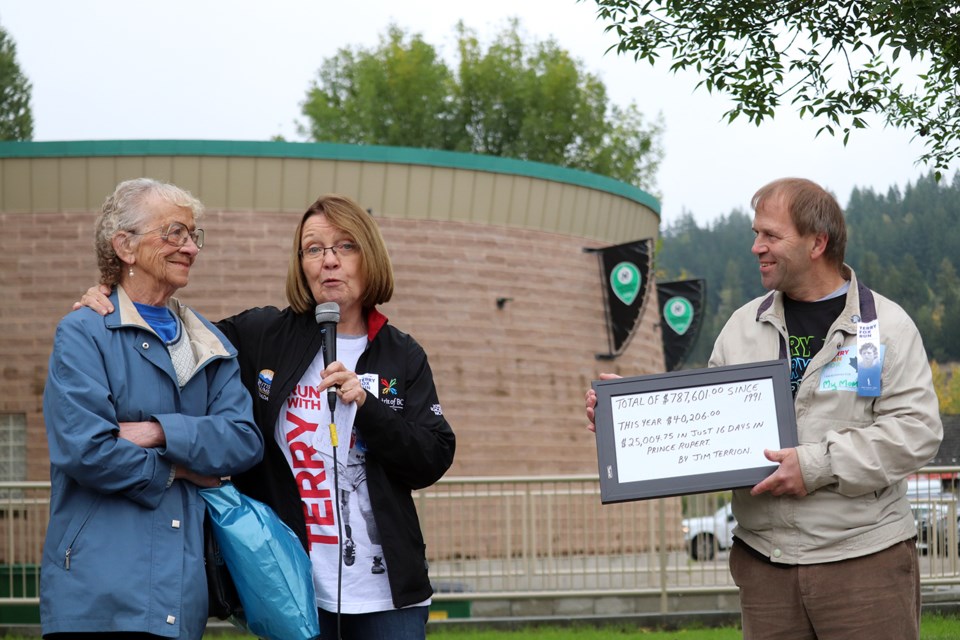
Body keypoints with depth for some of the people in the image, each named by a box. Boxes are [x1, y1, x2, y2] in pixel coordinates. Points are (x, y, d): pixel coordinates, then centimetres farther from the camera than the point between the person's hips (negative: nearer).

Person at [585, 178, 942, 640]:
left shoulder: (886, 325, -2)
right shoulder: (743, 325, 13)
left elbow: (917, 429, -11)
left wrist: (818, 465, -17)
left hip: (865, 559, -4)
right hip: (765, 562, 4)